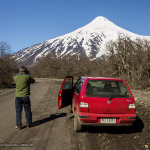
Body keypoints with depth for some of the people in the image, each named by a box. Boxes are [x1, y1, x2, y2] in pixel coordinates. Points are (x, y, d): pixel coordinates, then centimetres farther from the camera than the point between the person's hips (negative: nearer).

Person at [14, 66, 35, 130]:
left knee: (18, 111, 9)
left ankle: (18, 126, 12)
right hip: (26, 96, -1)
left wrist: (19, 73, 23)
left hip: (18, 97, 1)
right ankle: (28, 124, 23)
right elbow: (33, 81, 9)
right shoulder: (27, 77, -10)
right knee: (28, 111, 12)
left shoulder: (15, 77, -2)